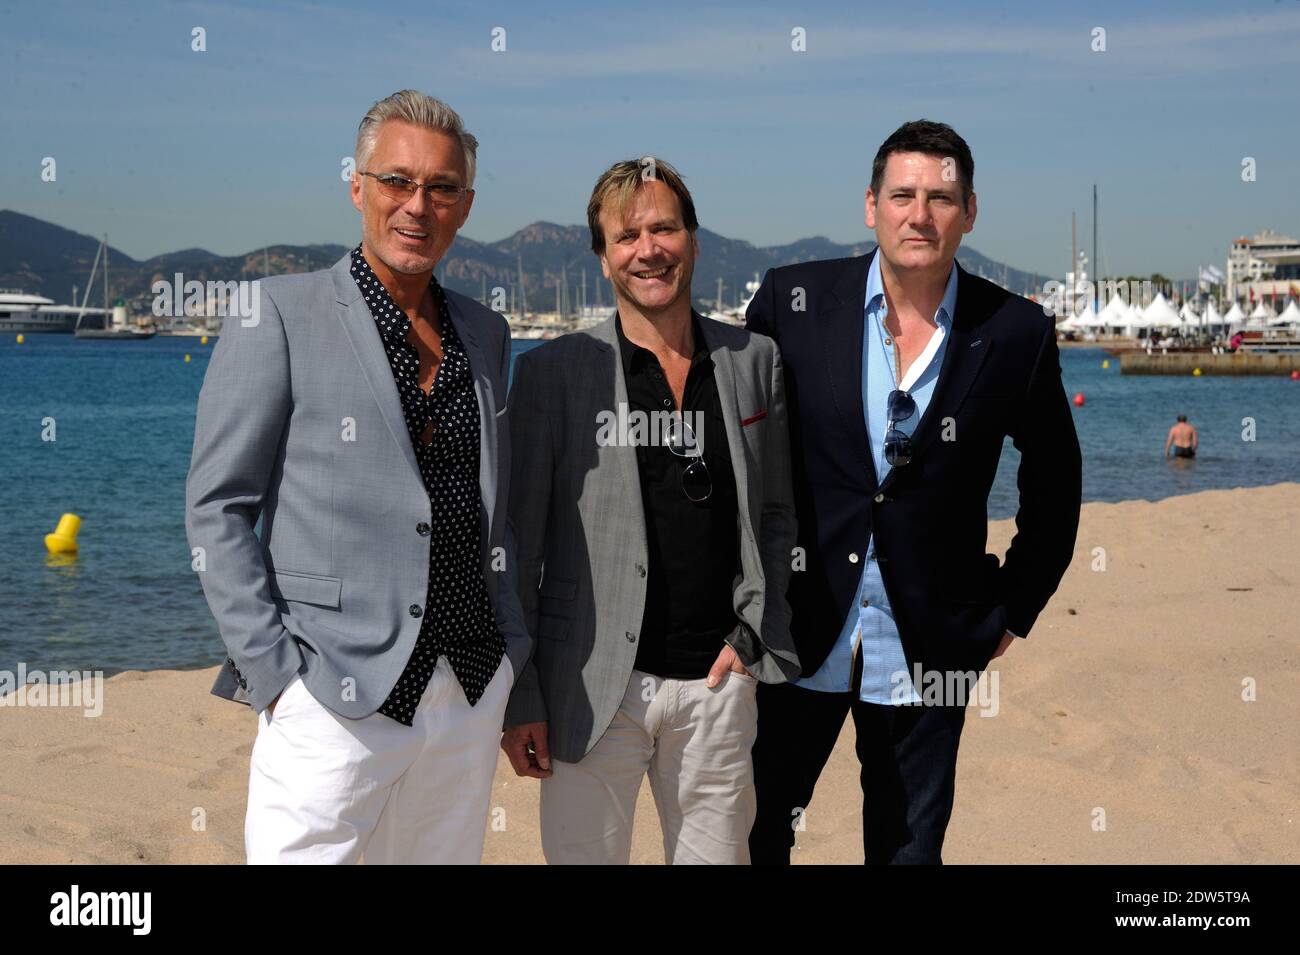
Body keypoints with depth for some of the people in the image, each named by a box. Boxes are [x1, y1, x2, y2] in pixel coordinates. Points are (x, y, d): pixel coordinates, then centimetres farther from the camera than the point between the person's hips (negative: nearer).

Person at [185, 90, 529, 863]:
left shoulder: (485, 333, 12)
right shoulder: (279, 315, -4)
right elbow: (217, 508, -5)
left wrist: (515, 663, 11)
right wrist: (272, 668, -11)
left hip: (473, 696, 5)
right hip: (334, 699, -5)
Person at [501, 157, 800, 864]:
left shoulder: (754, 361, 7)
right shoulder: (550, 372, -3)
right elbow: (515, 546, -2)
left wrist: (751, 635, 2)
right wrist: (519, 698, -4)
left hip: (718, 680, 3)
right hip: (592, 688, -2)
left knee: (719, 853, 10)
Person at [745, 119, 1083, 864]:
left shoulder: (1016, 333, -4)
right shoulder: (793, 300, -4)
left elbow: (1053, 483, 10)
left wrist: (1015, 609, 9)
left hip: (929, 652, 0)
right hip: (796, 634, 1)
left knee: (910, 848, 10)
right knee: (754, 834, 10)